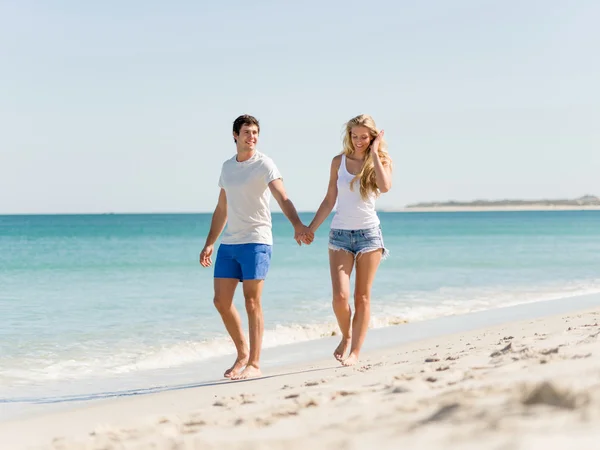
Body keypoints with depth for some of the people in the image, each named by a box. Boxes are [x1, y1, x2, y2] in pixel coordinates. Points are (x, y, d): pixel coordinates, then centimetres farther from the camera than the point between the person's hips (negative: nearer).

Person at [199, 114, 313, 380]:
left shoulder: (263, 164, -5)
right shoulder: (227, 167, 15)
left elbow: (282, 198, -20)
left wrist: (297, 225, -37)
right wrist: (209, 244, 20)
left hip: (256, 242, -6)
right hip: (228, 244, 6)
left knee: (252, 301, -7)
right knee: (221, 301, 5)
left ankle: (254, 363, -1)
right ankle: (242, 353, 21)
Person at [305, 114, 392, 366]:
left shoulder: (381, 162, 2)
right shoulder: (339, 162, 6)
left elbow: (385, 187, -20)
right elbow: (329, 201, 10)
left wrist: (374, 153, -14)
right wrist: (311, 228, 5)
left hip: (369, 233, -1)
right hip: (340, 234, 1)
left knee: (362, 297, 2)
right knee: (340, 296, -10)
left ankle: (355, 352, 8)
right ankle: (346, 336, 17)